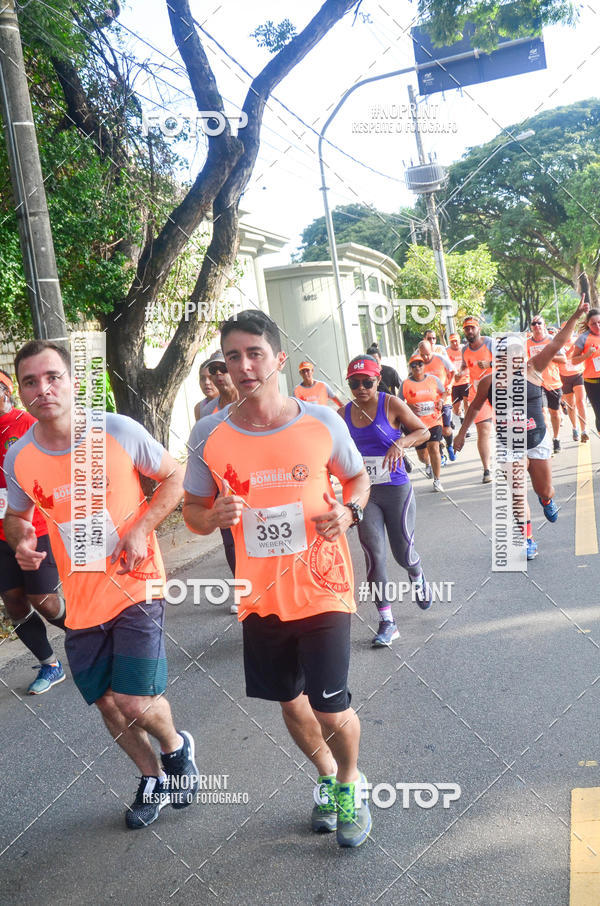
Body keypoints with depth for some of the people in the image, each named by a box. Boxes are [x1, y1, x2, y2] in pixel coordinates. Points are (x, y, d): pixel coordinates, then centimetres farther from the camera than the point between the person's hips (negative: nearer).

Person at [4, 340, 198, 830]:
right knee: (107, 703, 14)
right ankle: (154, 779, 42)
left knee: (134, 702, -10)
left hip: (136, 587, -4)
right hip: (83, 601, 4)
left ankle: (176, 746, 27)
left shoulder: (118, 431, -14)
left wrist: (142, 528, -16)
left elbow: (174, 478, -2)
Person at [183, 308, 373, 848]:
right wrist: (216, 515, -19)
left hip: (322, 588, -2)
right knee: (291, 703, 17)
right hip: (261, 595, 2)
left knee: (331, 708, -1)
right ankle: (327, 777, 47)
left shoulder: (322, 422, -10)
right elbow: (193, 511, 4)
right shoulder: (210, 435, -8)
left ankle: (349, 783, 33)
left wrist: (349, 512, -14)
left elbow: (358, 478, 8)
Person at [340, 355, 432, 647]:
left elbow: (423, 431, 0)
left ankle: (417, 579, 45)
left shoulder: (391, 404, -6)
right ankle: (387, 622, 4)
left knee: (403, 551, 6)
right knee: (374, 554, -4)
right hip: (364, 491, 3)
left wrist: (401, 443, -18)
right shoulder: (344, 414, 5)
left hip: (396, 488, -2)